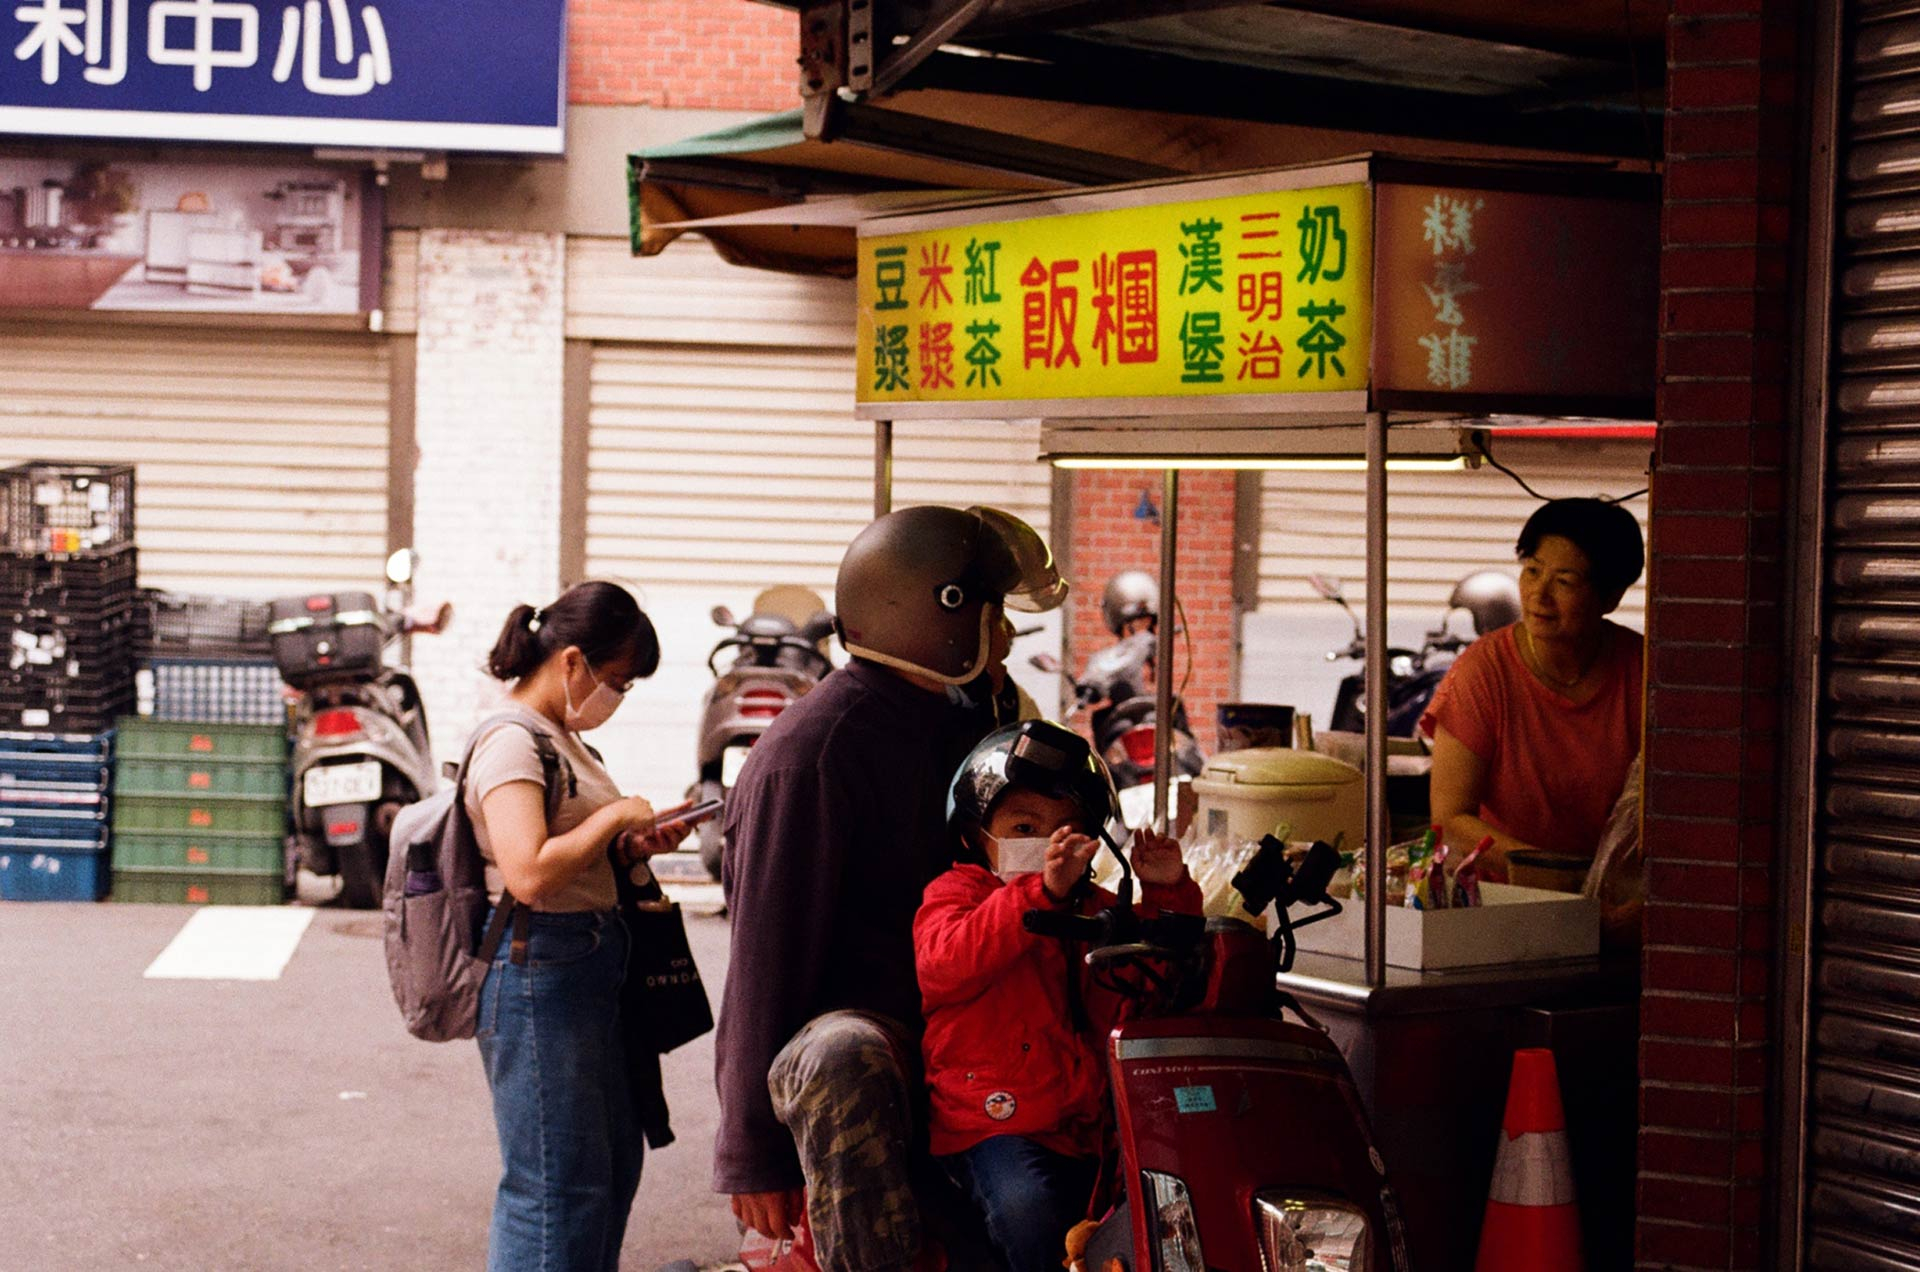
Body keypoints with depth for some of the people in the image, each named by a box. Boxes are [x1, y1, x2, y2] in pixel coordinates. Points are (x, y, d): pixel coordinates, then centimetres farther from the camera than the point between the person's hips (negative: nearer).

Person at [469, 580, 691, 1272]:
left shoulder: (562, 735, 15)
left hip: (592, 964, 10)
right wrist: (617, 814, -16)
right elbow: (529, 872, -28)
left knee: (615, 1165, 16)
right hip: (540, 971, -10)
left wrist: (635, 844, 5)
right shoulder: (510, 740, -15)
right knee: (557, 1185, -5)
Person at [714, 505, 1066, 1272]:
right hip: (848, 1021, -9)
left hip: (953, 1028, 9)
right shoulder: (809, 753, -13)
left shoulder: (962, 723, 16)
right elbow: (769, 951, -15)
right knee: (841, 1062, -41)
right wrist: (752, 1150, -17)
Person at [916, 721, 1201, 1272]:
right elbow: (945, 964, -20)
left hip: (1089, 1125, 5)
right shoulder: (955, 894, 2)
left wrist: (1168, 893, -2)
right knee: (1027, 1211, -32)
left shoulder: (1098, 910, 20)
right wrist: (1042, 891, -30)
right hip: (996, 1120, -5)